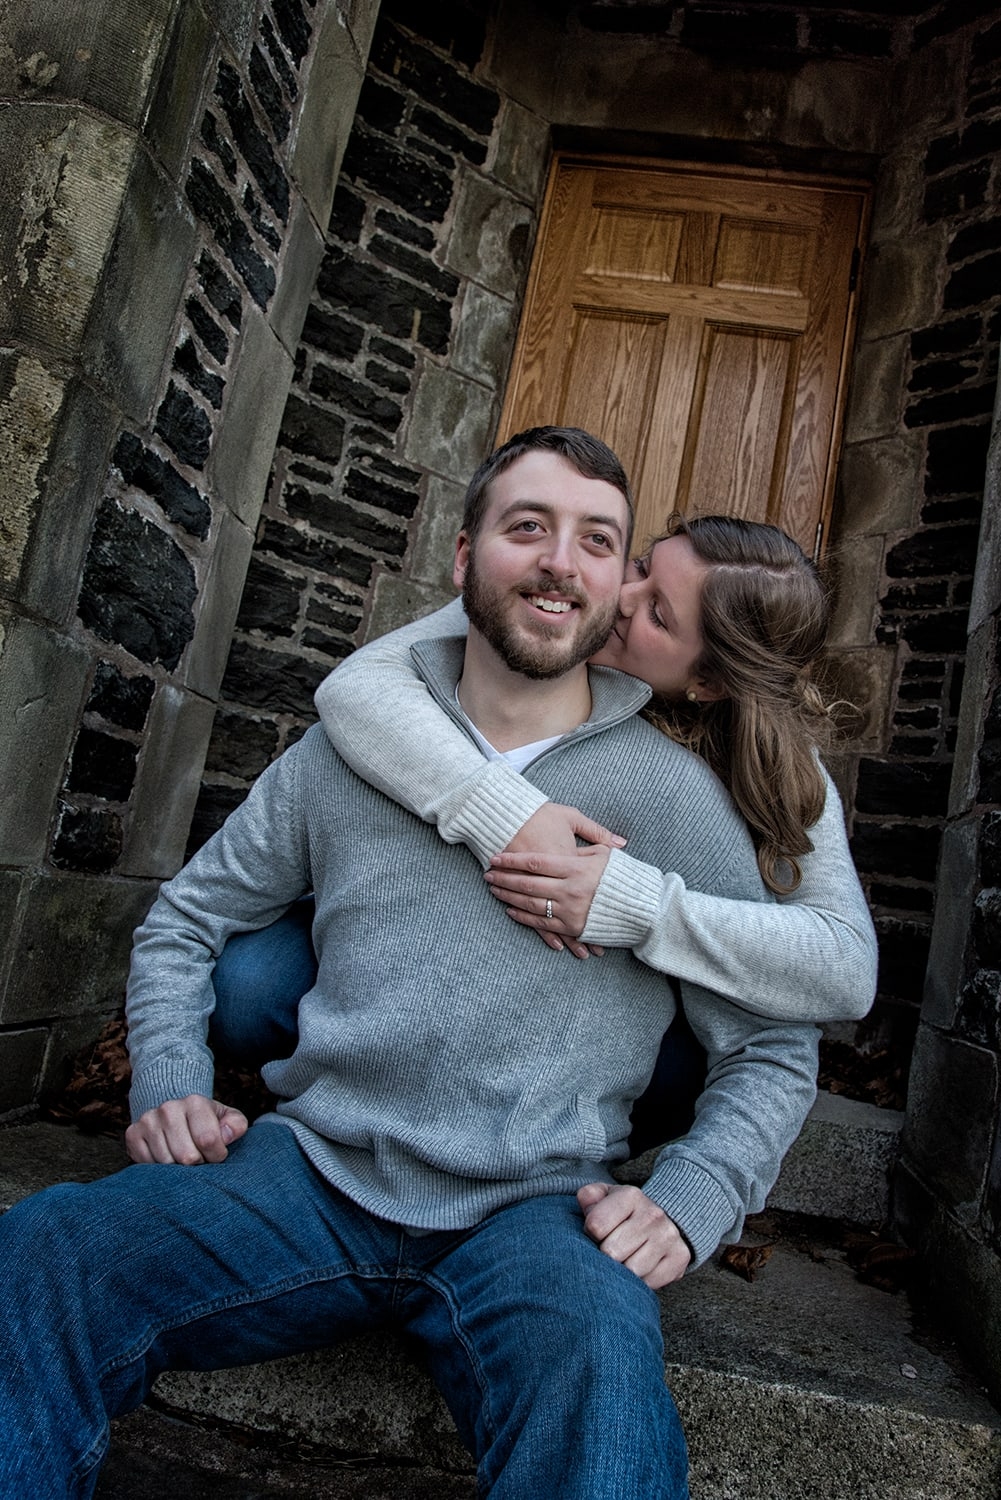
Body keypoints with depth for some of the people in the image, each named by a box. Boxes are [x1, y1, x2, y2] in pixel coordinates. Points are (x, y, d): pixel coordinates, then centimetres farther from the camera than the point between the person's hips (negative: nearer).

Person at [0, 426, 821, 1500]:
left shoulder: (673, 792, 3)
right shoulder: (349, 748, 8)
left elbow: (774, 1051, 8)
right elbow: (186, 918, 18)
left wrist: (684, 1207, -8)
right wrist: (169, 1085, 2)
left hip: (534, 1210, -1)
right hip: (312, 1170, 3)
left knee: (603, 1386, -35)